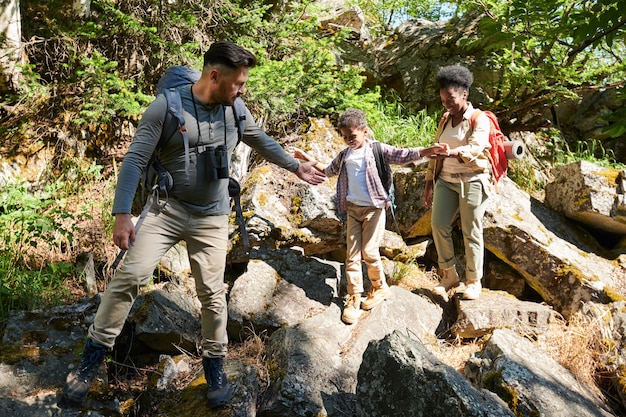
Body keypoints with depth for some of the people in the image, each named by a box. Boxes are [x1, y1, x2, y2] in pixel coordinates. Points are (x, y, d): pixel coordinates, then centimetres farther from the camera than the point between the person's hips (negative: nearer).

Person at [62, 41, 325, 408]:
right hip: (167, 209, -2)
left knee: (212, 293, 4)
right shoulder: (167, 105, -12)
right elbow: (135, 159, -13)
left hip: (212, 219, 3)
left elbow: (262, 141, 19)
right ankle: (95, 354, 7)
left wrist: (296, 166, 28)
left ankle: (215, 364, 23)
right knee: (131, 274, -12)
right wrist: (122, 213, -19)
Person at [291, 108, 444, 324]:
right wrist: (308, 158, 26)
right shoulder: (344, 155, 12)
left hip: (373, 209, -5)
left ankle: (380, 288, 21)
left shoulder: (377, 149, -5)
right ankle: (354, 298, 9)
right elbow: (329, 170, 29)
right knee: (352, 254, 2)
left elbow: (403, 156, -14)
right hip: (353, 209, 5)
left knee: (369, 252, -5)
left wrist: (429, 150, -29)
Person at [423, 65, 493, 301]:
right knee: (439, 225, -4)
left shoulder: (479, 120, -7)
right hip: (446, 180, 5)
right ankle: (449, 276, 11)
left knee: (471, 232, 0)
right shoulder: (445, 120, 12)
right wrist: (430, 183, 11)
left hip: (472, 180, -5)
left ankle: (474, 281, 16)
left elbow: (475, 148, -25)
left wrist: (453, 152, -45)